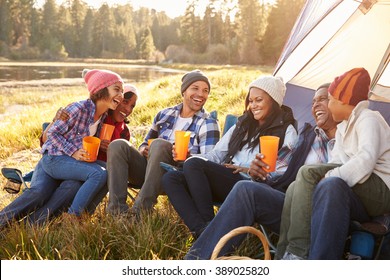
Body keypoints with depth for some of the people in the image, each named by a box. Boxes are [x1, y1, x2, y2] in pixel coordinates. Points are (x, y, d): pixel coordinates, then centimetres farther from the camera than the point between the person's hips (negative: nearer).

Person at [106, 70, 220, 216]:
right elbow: (145, 143, 25)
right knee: (118, 145, -16)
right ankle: (117, 206, -28)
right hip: (148, 171, 5)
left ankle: (142, 208, -38)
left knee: (159, 144, -32)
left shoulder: (208, 123, 4)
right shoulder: (164, 114, 18)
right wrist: (144, 150, 0)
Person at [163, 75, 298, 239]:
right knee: (171, 179, -14)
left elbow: (283, 172, -3)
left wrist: (249, 170, -12)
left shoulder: (286, 131, 8)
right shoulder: (242, 125, 26)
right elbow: (217, 154, 21)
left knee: (194, 165, -26)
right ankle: (200, 229, -33)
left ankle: (208, 225, -24)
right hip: (226, 180, 7)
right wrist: (191, 158, 1)